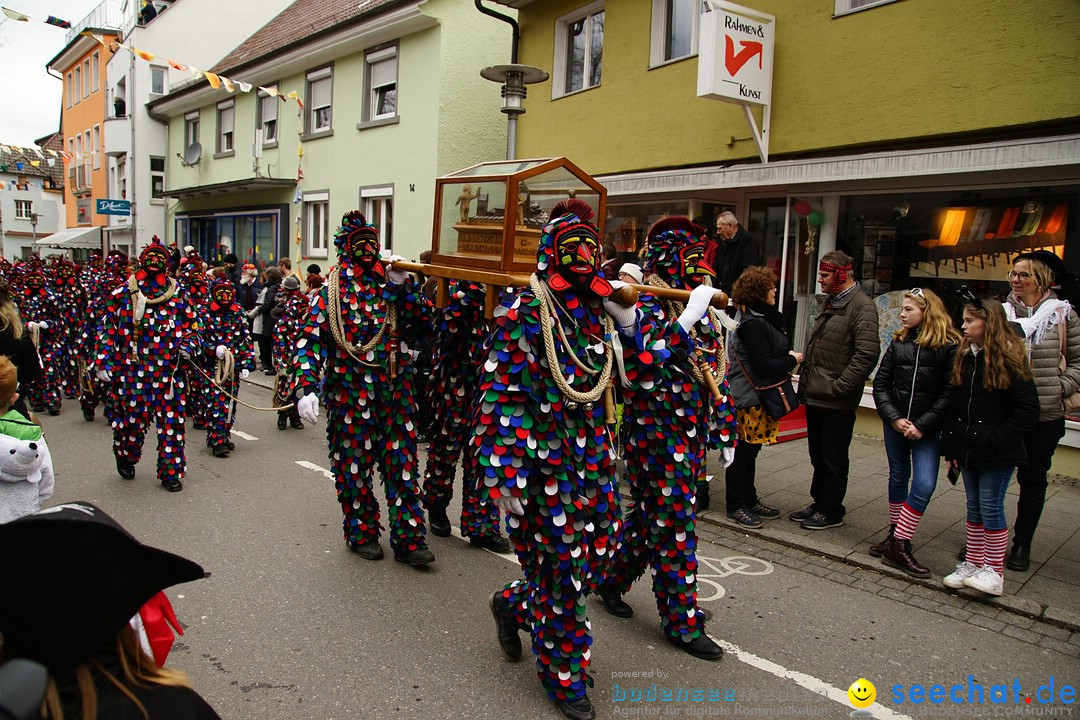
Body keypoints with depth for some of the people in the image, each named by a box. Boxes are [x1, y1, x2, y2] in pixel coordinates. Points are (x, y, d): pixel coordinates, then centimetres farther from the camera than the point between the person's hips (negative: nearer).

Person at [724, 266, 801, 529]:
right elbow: (764, 365, -23)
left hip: (761, 397, 10)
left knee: (751, 449, 18)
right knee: (742, 451, 0)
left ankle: (750, 500, 29)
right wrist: (792, 360, -9)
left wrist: (787, 360, 2)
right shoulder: (753, 324, -20)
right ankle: (735, 507, 11)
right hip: (749, 398, -10)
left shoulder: (764, 319, 14)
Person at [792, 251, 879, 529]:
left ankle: (831, 511, 18)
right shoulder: (830, 303, 15)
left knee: (834, 459, 5)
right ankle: (819, 503, 32)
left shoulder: (862, 307, -14)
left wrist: (839, 388, -21)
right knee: (818, 456, 19)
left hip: (835, 402, -9)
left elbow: (867, 353, -23)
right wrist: (805, 382, 14)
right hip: (814, 396, 9)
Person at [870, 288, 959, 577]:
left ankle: (899, 545, -2)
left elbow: (950, 393, -10)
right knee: (898, 477, 13)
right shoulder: (899, 342, 5)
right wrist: (894, 418, -8)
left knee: (924, 484, -10)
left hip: (927, 429, -4)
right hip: (895, 423, 4)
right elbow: (880, 384, 4)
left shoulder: (950, 346, -7)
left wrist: (922, 425, -13)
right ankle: (895, 537, 26)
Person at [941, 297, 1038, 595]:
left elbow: (1028, 412, -15)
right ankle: (973, 563, 26)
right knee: (974, 508, 15)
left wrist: (996, 438, -20)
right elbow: (955, 405, 10)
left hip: (997, 454, -7)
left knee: (991, 507, 0)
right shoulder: (965, 358, 7)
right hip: (969, 449, 7)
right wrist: (950, 445, 8)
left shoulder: (1008, 361, -14)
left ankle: (995, 571, 12)